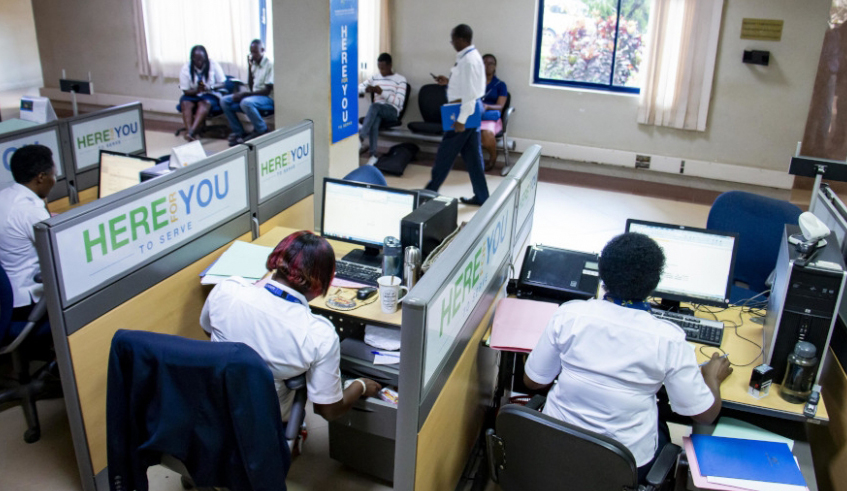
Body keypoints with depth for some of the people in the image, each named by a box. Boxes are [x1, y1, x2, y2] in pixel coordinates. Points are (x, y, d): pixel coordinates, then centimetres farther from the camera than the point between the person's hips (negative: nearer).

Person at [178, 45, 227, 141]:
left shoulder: (213, 65, -4)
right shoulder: (186, 68, -2)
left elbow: (222, 83, -4)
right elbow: (186, 90, -2)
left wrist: (209, 88, -23)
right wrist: (197, 91, -24)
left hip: (210, 95, -2)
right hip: (192, 95, 2)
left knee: (205, 103, -35)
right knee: (185, 103, -30)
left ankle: (191, 132, -51)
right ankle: (190, 132, -46)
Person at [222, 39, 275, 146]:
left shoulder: (270, 64, -12)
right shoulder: (254, 64, 11)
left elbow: (268, 91, -18)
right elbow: (251, 88, 9)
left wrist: (244, 94, -20)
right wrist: (250, 68, -1)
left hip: (267, 98, -8)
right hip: (253, 96, 8)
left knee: (246, 102, -37)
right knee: (224, 101, -5)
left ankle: (262, 131, -18)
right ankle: (238, 132, -5)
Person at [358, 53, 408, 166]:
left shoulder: (400, 80, 2)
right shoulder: (375, 78, 16)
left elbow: (399, 102, -8)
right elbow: (358, 88, 14)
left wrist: (381, 92, -18)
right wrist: (366, 90, -10)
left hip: (392, 111, -3)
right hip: (377, 111, 3)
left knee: (375, 106, -38)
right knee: (374, 120, -36)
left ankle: (360, 136, -44)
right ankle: (373, 154, -38)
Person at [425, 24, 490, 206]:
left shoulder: (468, 61, -20)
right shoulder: (472, 56, 13)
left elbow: (471, 93, -25)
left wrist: (461, 120, -25)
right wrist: (449, 81, 15)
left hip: (465, 112, -10)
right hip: (470, 112, 10)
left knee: (445, 153, 3)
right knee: (472, 156, 12)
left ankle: (431, 190, 16)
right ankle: (481, 197, 17)